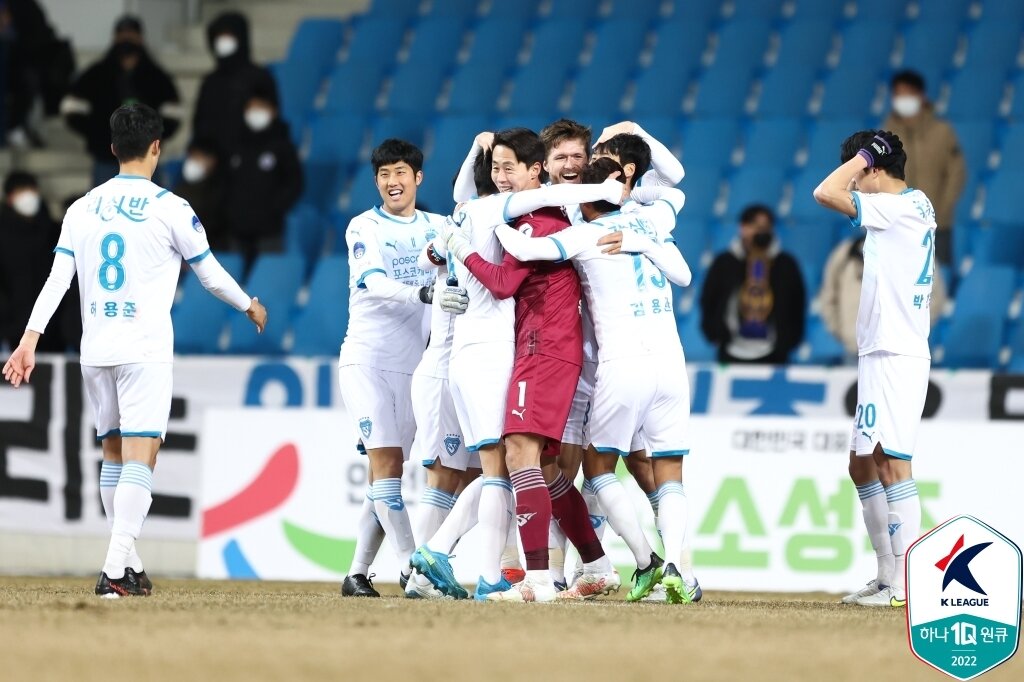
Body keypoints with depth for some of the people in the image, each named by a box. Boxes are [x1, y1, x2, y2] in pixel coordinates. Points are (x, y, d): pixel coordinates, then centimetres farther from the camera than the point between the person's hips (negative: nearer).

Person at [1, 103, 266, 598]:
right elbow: (212, 276, 6)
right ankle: (116, 570, -21)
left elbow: (57, 278, 2)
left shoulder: (82, 208, 8)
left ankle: (128, 566, 21)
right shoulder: (170, 209, -4)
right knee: (139, 459, -9)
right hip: (145, 352, -5)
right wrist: (249, 306, 24)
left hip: (95, 352, 5)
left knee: (114, 452, 17)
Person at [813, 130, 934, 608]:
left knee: (890, 460, -13)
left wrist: (862, 155, -5)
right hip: (880, 355, 10)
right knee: (863, 465, 14)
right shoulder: (914, 209, 16)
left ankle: (908, 583, -16)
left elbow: (826, 193, -17)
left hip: (896, 354, -10)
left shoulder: (903, 207, -12)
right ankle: (888, 576, 18)